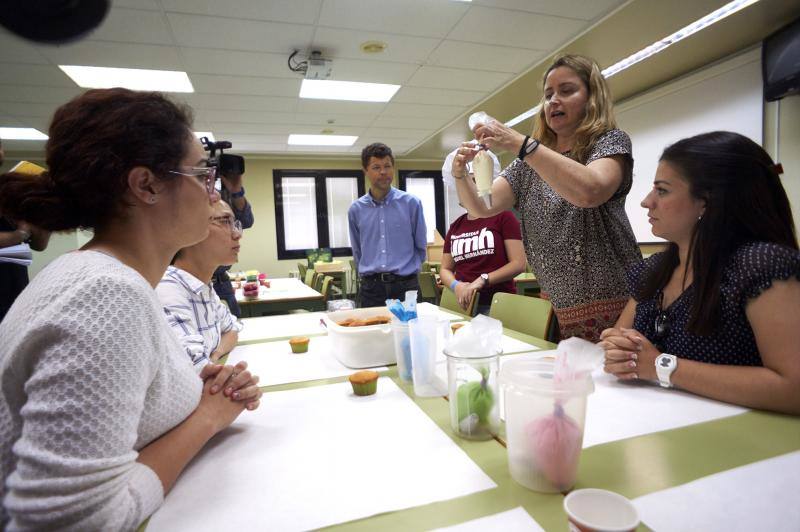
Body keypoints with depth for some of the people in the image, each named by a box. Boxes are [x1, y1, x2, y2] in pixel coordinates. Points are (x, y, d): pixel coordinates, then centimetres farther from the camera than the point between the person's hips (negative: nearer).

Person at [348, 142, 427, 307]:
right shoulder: (356, 209, 3)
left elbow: (421, 247, 7)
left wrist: (406, 269, 11)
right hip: (371, 288, 1)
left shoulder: (411, 203, -2)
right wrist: (369, 274, 13)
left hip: (405, 286, -1)